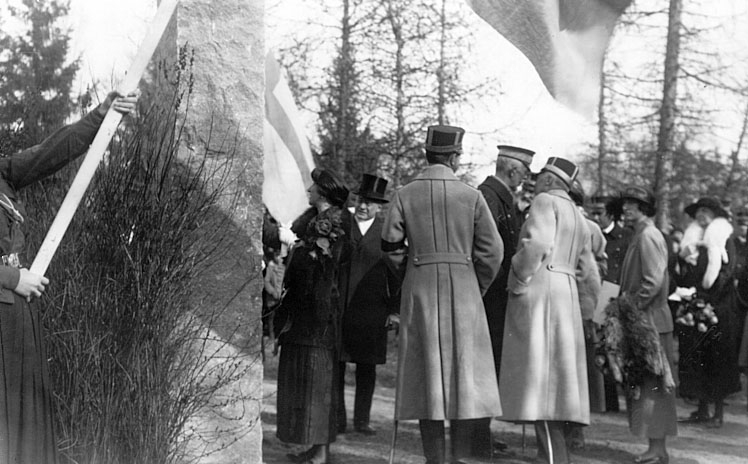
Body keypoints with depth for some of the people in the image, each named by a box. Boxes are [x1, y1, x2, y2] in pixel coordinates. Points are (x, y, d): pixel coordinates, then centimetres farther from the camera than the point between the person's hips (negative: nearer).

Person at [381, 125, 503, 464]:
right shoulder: (471, 196, -2)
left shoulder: (404, 195, 0)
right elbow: (491, 250, -3)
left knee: (426, 372, 4)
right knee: (463, 369, 6)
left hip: (419, 291, 1)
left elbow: (390, 246, -1)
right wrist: (476, 289, 11)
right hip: (463, 287, -1)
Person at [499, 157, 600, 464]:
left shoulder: (546, 201, -3)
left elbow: (538, 243, -20)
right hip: (566, 294, 9)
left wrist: (517, 282, -12)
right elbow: (589, 274, 23)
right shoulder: (578, 219, 24)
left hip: (540, 289, -9)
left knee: (540, 376, -12)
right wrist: (583, 310, 28)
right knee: (555, 377, 9)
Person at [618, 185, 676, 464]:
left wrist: (631, 307, -16)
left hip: (650, 320, -10)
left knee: (651, 386, -7)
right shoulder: (640, 235, 17)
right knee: (644, 385, 11)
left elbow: (653, 282, -22)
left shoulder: (648, 236, -14)